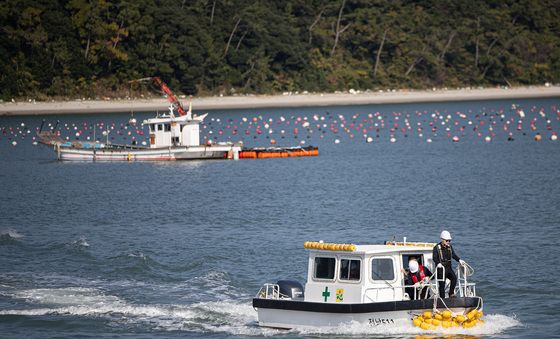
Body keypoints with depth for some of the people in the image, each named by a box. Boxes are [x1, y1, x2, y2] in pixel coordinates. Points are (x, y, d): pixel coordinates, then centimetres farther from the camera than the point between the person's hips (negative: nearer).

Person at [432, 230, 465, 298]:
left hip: (448, 268, 4)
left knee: (454, 277, -21)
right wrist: (438, 263, -35)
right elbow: (435, 258, -15)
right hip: (441, 269, -4)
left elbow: (454, 255, 14)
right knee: (442, 284, -2)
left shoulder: (450, 247, 10)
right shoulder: (437, 248, -6)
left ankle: (451, 293, -10)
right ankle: (442, 298, 6)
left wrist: (459, 260, -4)